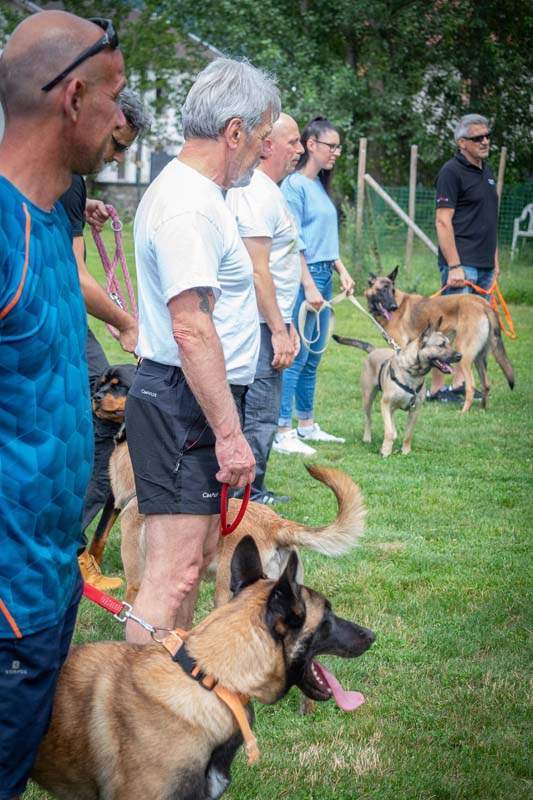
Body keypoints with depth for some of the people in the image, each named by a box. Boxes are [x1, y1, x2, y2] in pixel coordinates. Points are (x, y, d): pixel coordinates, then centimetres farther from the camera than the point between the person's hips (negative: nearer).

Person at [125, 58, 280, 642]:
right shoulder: (189, 208, -20)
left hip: (185, 402, 11)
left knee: (197, 552, 19)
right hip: (184, 403, -11)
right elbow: (192, 330, -26)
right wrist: (229, 433, -25)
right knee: (175, 573, -11)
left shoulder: (188, 190, 15)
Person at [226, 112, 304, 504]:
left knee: (259, 414, 16)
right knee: (260, 416, -6)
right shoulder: (257, 194, -16)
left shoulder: (269, 191, 18)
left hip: (270, 323, 11)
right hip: (259, 325, -11)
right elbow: (257, 271, -21)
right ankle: (248, 498, 1)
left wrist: (286, 324, 23)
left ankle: (251, 494, 24)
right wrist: (278, 331, -20)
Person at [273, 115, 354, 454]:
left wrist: (341, 270, 12)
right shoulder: (295, 185, -11)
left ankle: (306, 425, 24)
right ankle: (282, 433, -5)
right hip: (302, 277, -9)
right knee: (295, 357, -8)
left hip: (324, 276, 9)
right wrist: (309, 286, -18)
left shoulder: (321, 185, 16)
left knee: (313, 356, 15)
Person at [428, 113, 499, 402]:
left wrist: (495, 260, 19)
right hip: (462, 264, -8)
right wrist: (454, 266, -19)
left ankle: (459, 383, 16)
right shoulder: (453, 171, -9)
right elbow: (443, 222, -14)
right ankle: (436, 388, -1)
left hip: (484, 266, 8)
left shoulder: (486, 171, 17)